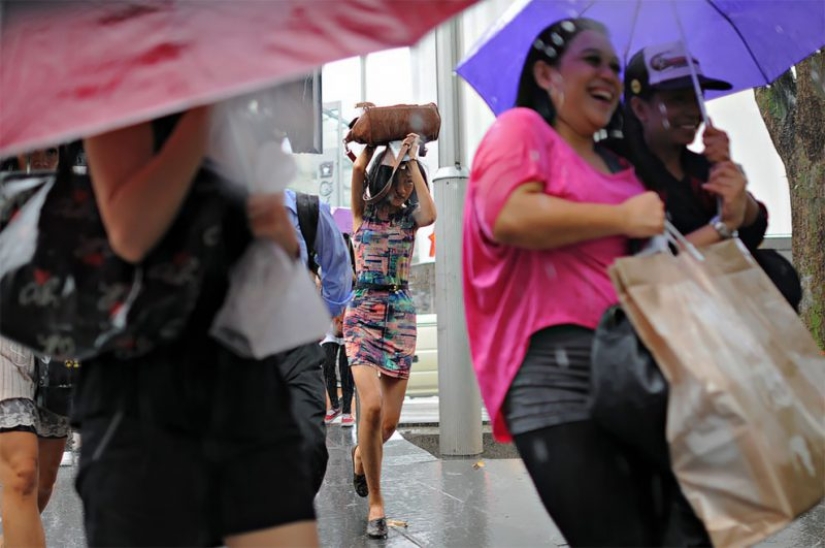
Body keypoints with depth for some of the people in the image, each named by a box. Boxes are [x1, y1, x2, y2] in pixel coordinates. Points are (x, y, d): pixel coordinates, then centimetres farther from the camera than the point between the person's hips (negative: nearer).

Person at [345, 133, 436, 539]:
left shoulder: (409, 218, 8)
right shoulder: (362, 212, 4)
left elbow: (431, 214, -17)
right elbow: (359, 168, -15)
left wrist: (412, 160, -12)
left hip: (401, 314, 2)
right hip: (363, 312, -2)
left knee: (390, 420, -1)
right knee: (372, 406, -20)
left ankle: (361, 454, 36)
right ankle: (376, 503, -4)